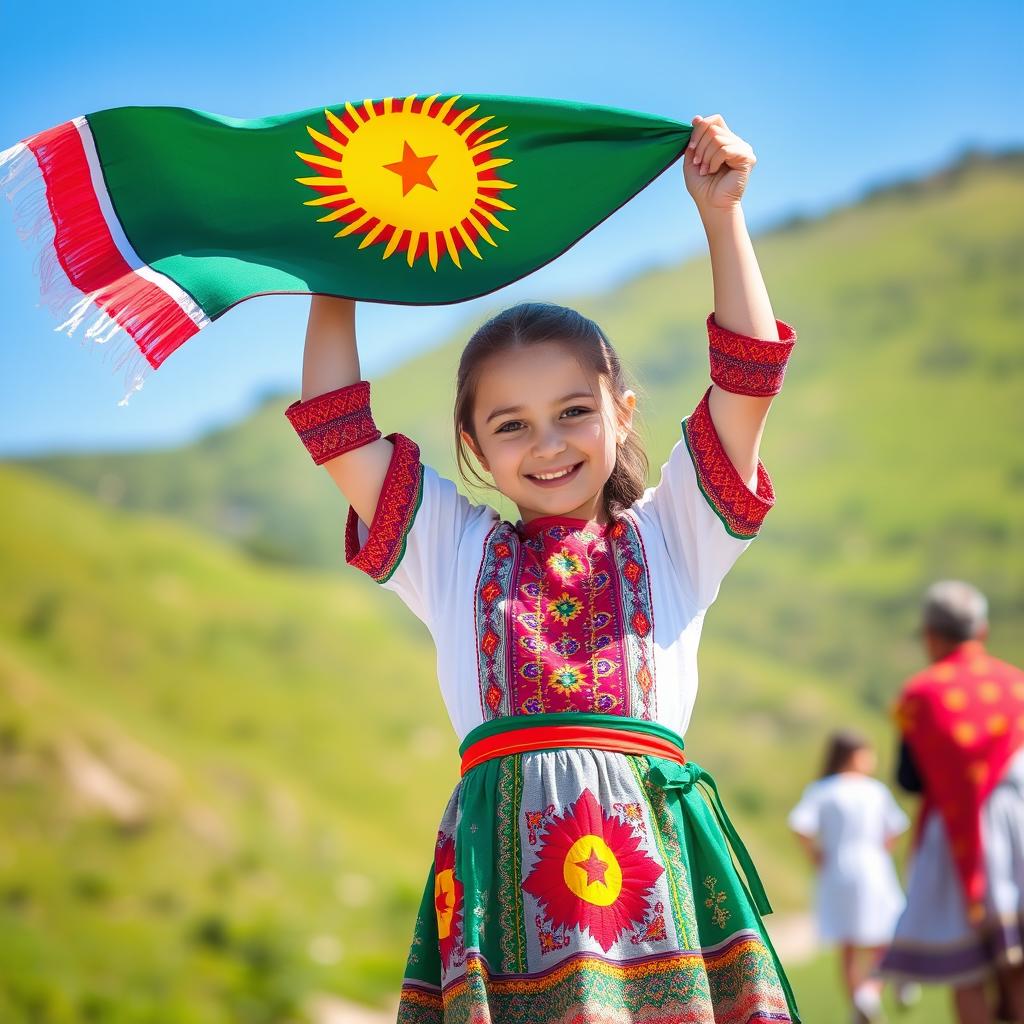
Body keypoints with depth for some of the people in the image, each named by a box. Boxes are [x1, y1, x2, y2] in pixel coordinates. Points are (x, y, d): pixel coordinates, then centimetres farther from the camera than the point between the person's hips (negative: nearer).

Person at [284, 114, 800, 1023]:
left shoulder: (669, 535, 17)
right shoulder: (453, 547, 20)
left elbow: (747, 380, 12)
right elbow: (336, 430, 17)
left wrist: (721, 214, 12)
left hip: (652, 838, 0)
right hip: (506, 846, 1)